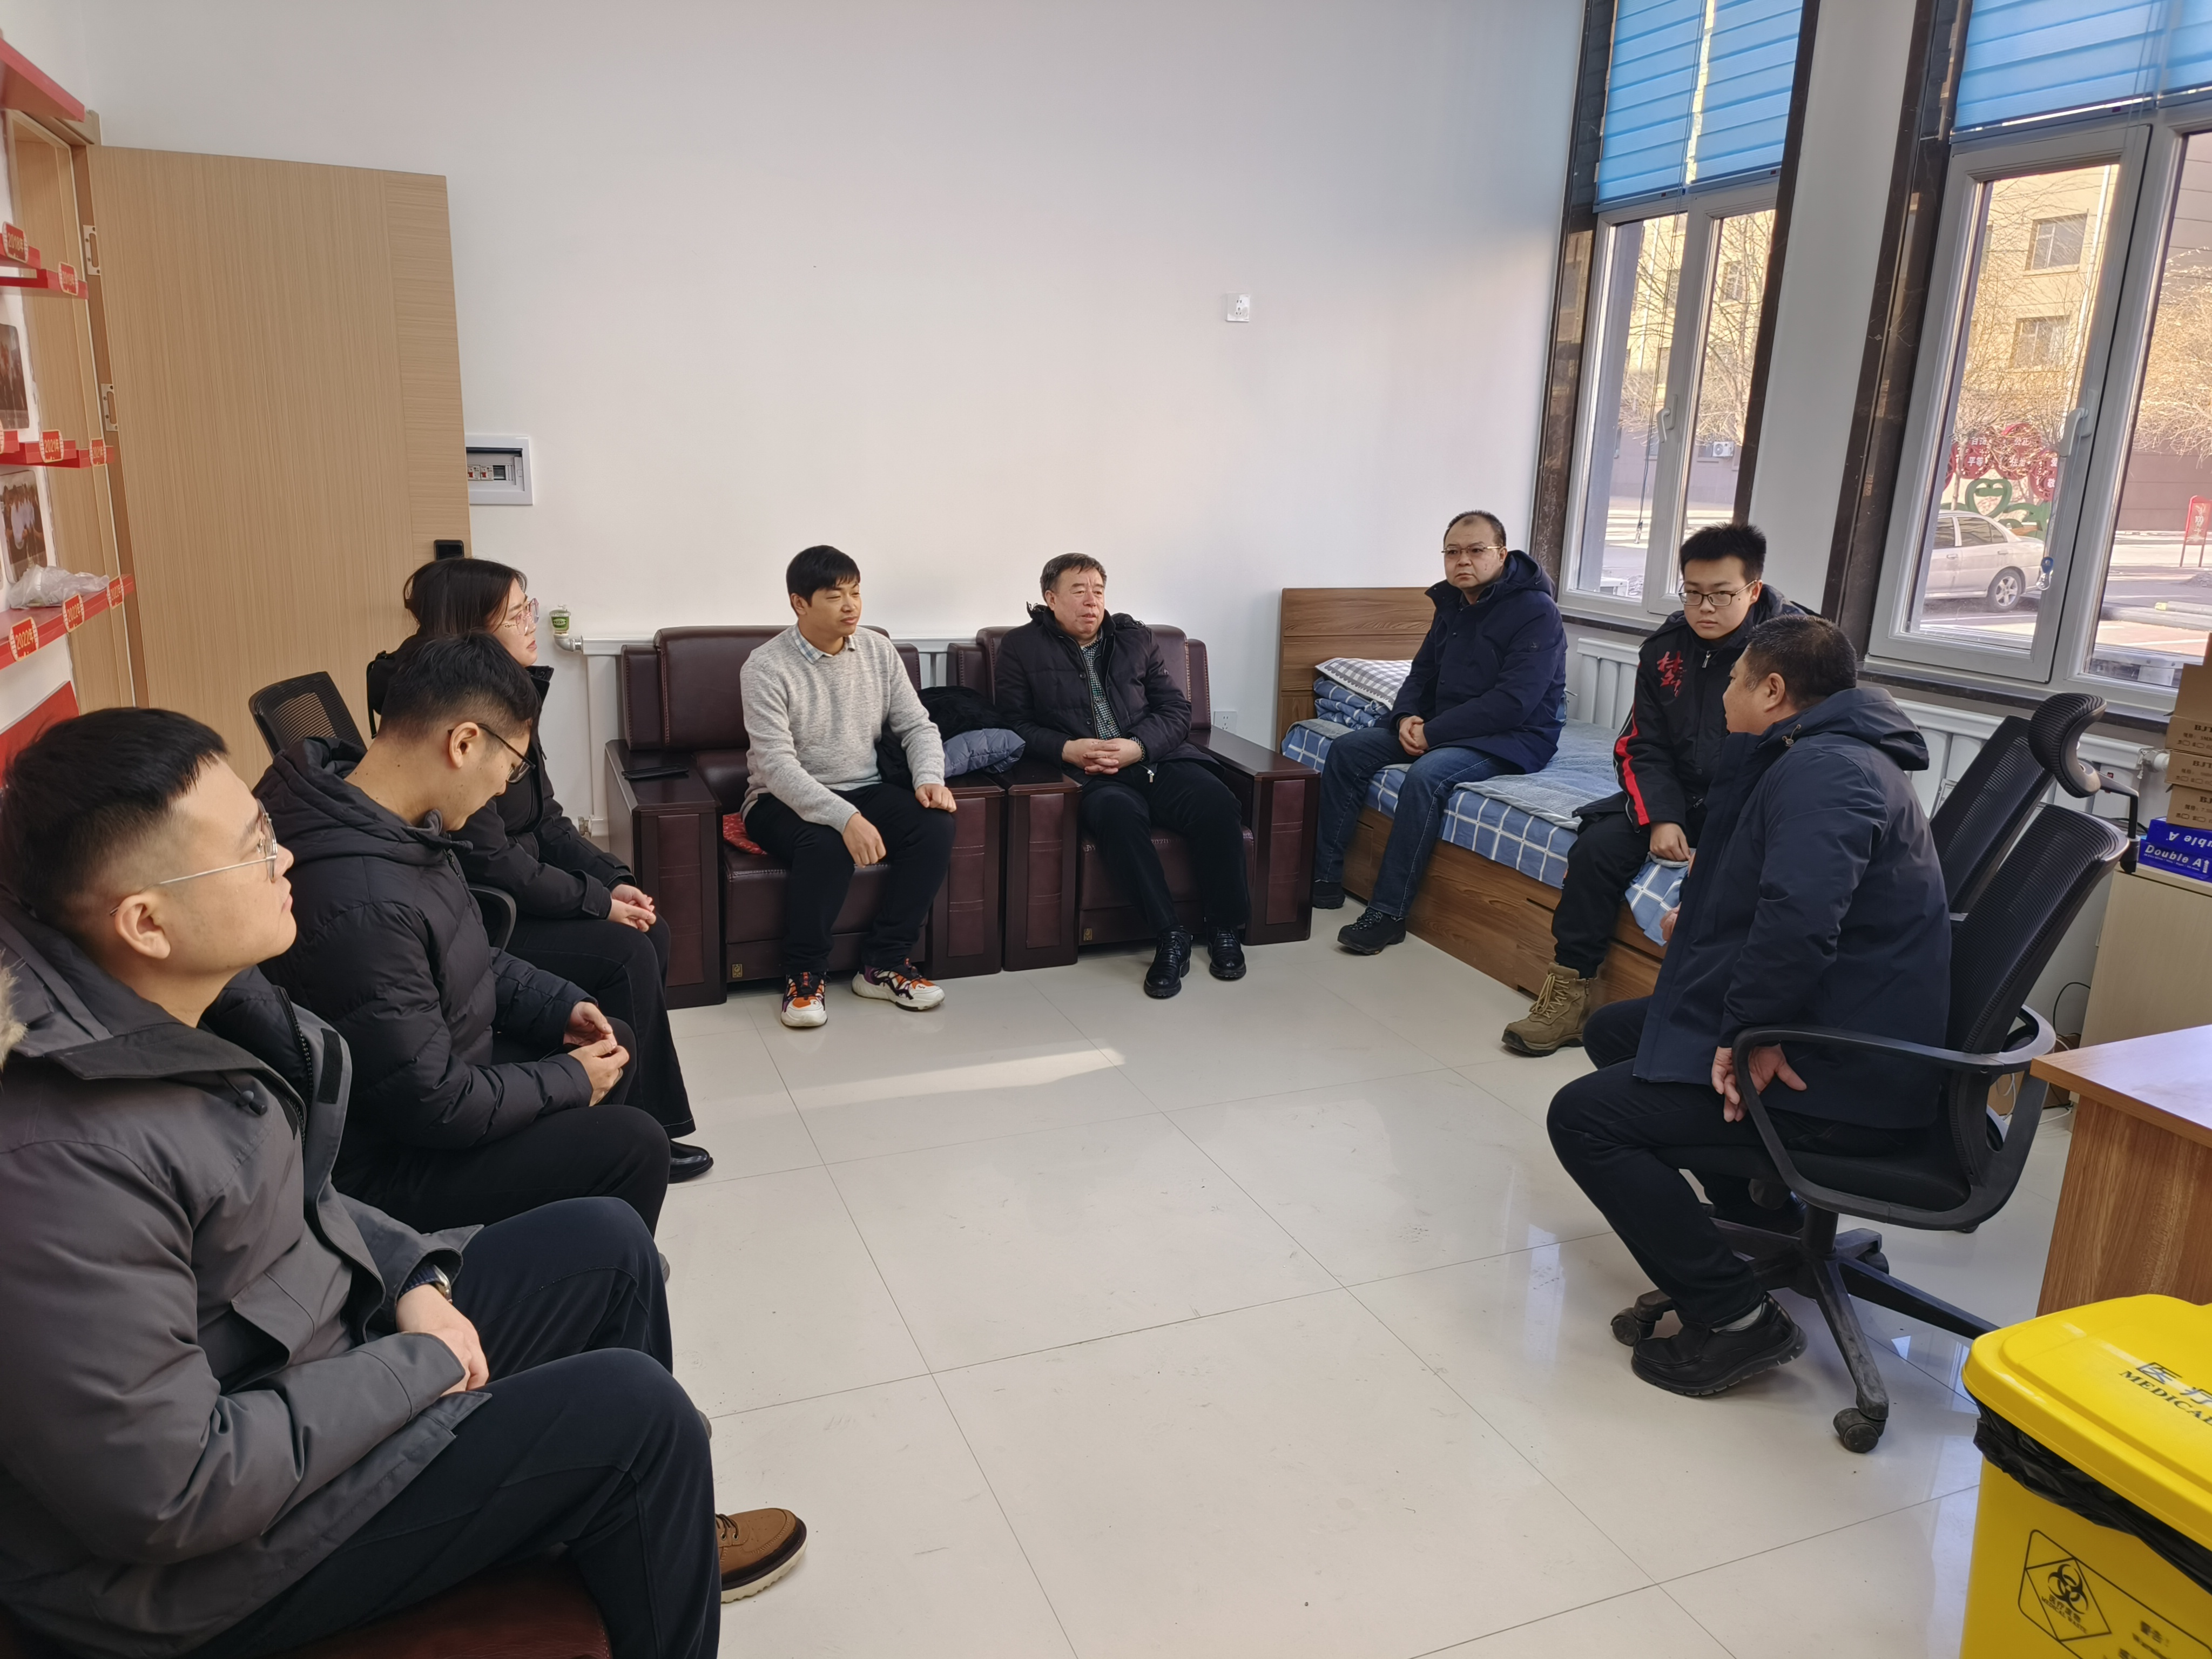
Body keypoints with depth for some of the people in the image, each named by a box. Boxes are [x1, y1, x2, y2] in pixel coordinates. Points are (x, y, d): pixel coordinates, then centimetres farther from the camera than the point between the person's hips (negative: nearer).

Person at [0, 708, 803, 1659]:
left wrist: (415, 1276, -3)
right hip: (203, 1567, -9)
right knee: (633, 1410, -14)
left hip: (307, 1352, 9)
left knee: (605, 1246, 10)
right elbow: (168, 1496, -28)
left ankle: (662, 1537, 32)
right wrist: (416, 1368, -18)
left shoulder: (193, 997, -6)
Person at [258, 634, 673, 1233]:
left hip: (432, 1066, 10)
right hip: (387, 1165, -10)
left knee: (615, 1043, 19)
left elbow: (467, 958, 13)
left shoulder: (398, 824, -4)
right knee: (635, 1147, -15)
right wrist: (570, 1083, -14)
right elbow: (432, 1105, -28)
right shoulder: (361, 906, -35)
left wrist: (559, 1005, 4)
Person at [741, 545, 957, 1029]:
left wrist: (929, 778, -17)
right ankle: (804, 975, -15)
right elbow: (778, 765, -24)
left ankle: (884, 964, -11)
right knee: (827, 844, -37)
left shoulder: (879, 651, 2)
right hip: (785, 801, -5)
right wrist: (845, 818, -37)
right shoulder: (766, 668, -14)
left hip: (864, 791, 5)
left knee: (934, 826, -22)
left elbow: (917, 725, 5)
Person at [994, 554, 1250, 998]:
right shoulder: (1021, 647, 11)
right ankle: (1169, 937, -30)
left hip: (1156, 758, 3)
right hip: (1091, 776, -3)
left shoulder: (1136, 637, 18)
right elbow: (1014, 723, 4)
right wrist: (1068, 749, -14)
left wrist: (1138, 747, -9)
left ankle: (1226, 929, -11)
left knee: (1216, 802, -28)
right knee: (1117, 812, -39)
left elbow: (1176, 708, 12)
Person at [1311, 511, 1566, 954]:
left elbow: (1513, 702, -25)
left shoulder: (1535, 611, -16)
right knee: (1347, 750, -4)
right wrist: (1407, 717, -8)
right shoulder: (1453, 606, 8)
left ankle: (1388, 913, -28)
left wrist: (1433, 733, -23)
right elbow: (1422, 673, 15)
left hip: (1514, 738, -8)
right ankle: (1325, 877, -1)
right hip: (1442, 729, 8)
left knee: (1425, 776, -35)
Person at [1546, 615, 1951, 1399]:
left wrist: (1752, 1033, -26)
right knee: (1612, 1031, 23)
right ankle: (1767, 1217, 26)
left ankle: (1736, 1317, -9)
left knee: (1583, 1116, -15)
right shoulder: (1833, 756, 15)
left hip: (1842, 1082, -11)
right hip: (1840, 1035, 11)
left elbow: (1798, 914, -37)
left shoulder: (1824, 768, -21)